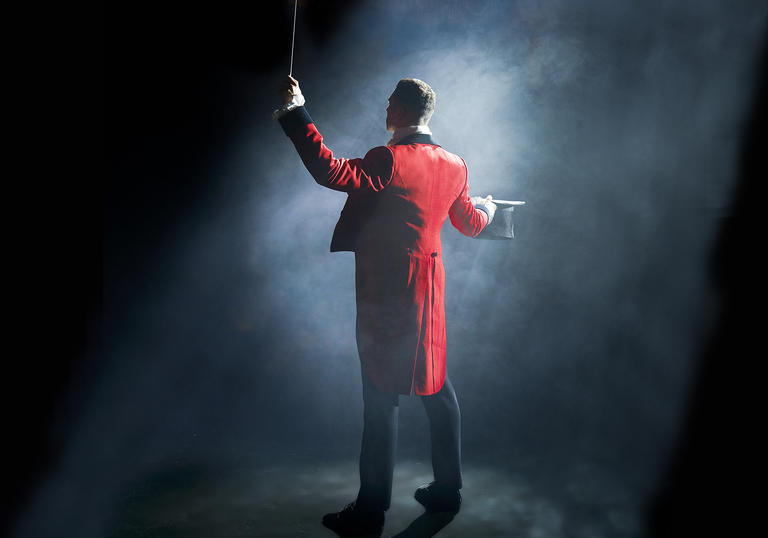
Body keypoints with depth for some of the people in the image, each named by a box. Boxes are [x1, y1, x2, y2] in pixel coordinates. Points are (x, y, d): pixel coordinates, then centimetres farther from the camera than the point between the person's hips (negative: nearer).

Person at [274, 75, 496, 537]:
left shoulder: (391, 161, -16)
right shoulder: (454, 166, 6)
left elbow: (330, 170, -26)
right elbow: (470, 222, 19)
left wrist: (296, 112, -18)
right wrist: (487, 209, 43)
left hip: (386, 295, -7)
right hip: (429, 290, 7)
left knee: (382, 399, 0)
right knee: (436, 387, 17)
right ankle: (448, 489, 30)